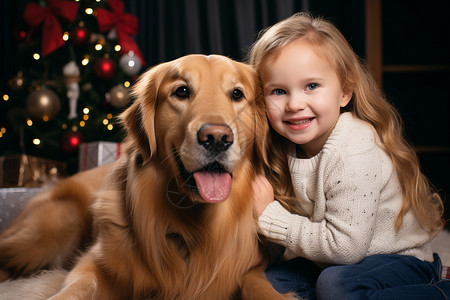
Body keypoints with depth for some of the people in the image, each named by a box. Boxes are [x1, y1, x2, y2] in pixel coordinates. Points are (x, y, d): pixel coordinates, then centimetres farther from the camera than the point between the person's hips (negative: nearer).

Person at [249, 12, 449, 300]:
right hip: (334, 260, 7)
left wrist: (270, 217, -23)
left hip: (399, 258, -7)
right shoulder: (294, 144, -5)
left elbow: (345, 247, -27)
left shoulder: (353, 156, -27)